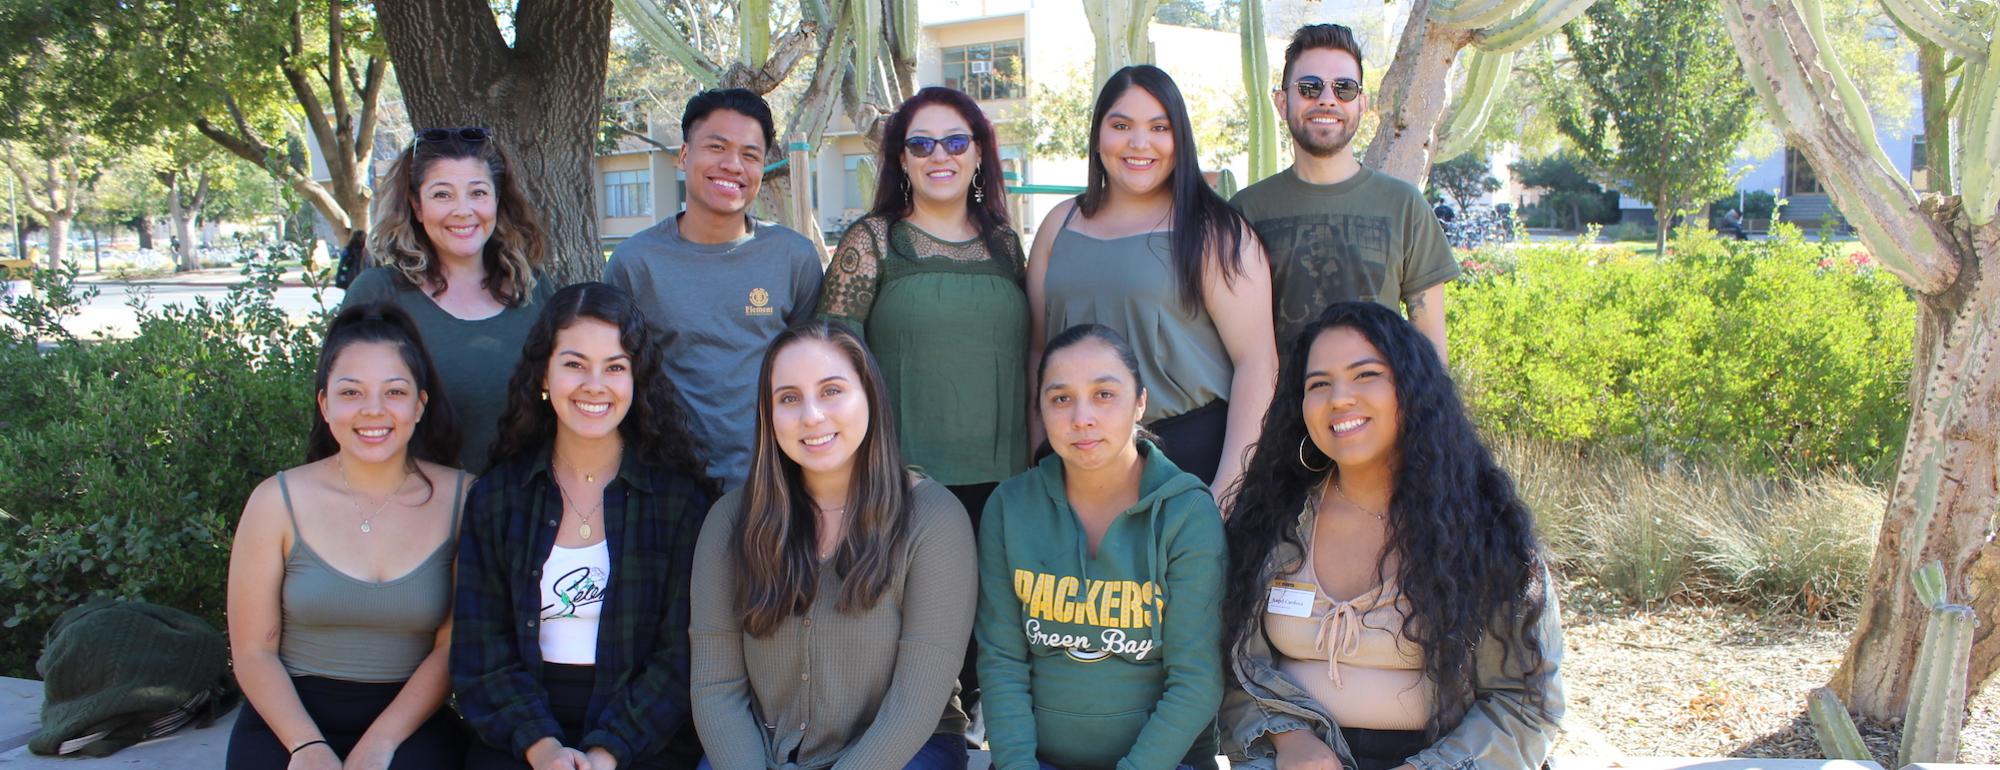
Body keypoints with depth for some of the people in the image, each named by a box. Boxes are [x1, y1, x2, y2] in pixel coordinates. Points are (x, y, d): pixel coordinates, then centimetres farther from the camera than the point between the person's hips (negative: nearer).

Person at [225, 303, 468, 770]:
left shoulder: (460, 499, -1)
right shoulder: (278, 501, 0)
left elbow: (453, 645, -2)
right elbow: (253, 651, 1)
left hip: (410, 726, 0)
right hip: (289, 722, 0)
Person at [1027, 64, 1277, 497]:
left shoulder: (1212, 231, -4)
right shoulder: (1061, 225, 9)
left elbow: (1257, 360, -10)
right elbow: (1037, 348, 13)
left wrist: (1228, 489, -15)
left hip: (1193, 450, -3)